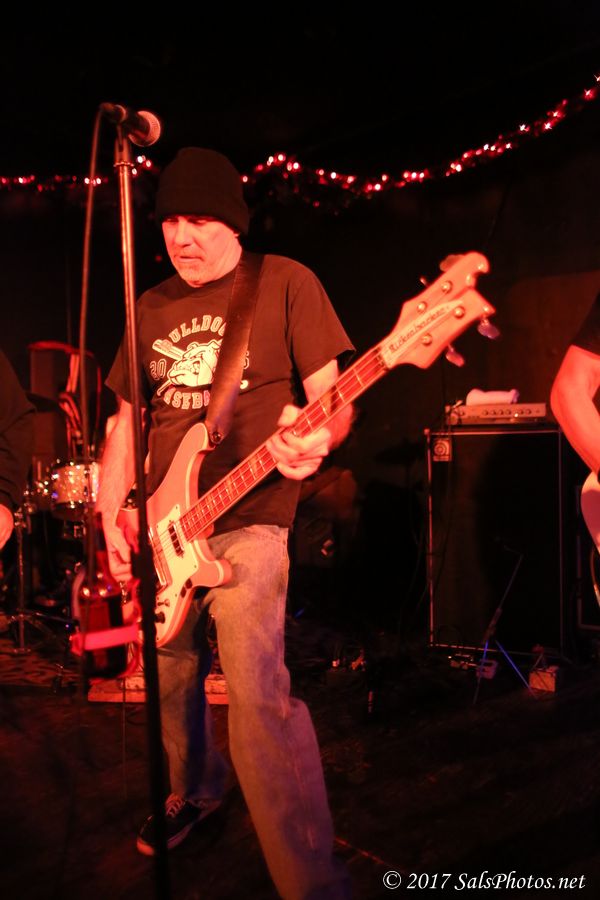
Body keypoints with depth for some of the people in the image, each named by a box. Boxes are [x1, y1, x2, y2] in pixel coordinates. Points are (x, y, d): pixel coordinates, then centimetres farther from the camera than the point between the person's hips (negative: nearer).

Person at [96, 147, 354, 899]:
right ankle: (195, 789, 47)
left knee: (257, 692, -18)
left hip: (247, 522, -6)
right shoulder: (151, 308, 13)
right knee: (169, 679, 18)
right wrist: (110, 517, 6)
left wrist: (315, 439, -30)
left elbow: (330, 396, -7)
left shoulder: (285, 283, -2)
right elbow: (126, 418, 15)